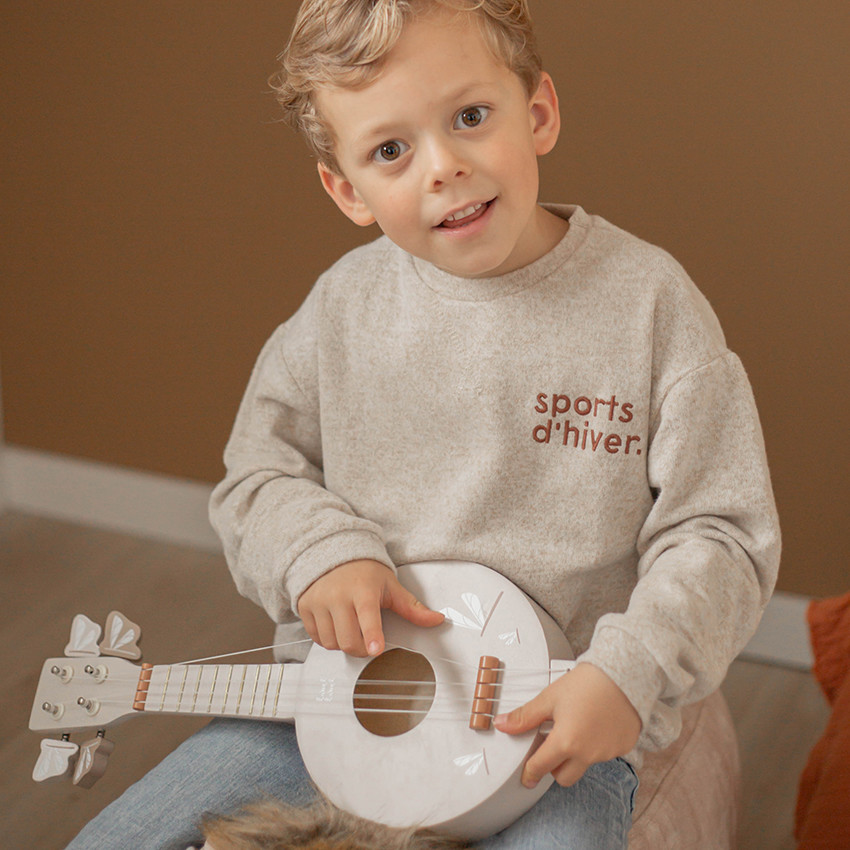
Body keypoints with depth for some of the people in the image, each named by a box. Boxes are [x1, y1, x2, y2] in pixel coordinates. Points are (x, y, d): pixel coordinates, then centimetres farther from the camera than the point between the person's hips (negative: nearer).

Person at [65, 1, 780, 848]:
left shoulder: (647, 302, -8)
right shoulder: (343, 306, 1)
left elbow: (720, 534, -7)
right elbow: (257, 476, 11)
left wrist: (630, 672, -21)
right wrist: (321, 550, -11)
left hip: (558, 723, -2)